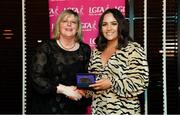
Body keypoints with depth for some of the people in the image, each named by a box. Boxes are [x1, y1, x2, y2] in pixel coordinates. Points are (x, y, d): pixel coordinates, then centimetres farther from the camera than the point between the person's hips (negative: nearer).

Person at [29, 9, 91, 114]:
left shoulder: (85, 50, 3)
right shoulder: (46, 47, -4)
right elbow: (36, 77, -11)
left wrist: (82, 91, -14)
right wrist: (63, 89, -18)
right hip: (48, 107, -2)